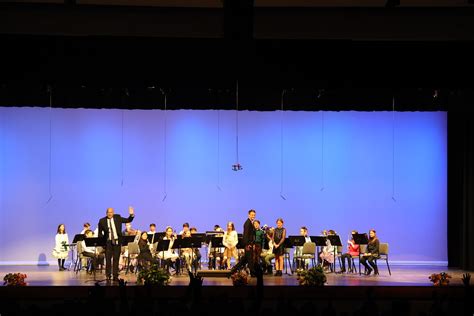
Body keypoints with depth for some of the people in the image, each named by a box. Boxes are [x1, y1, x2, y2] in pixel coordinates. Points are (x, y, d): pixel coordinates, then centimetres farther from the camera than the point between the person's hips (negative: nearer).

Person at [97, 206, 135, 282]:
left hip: (117, 241, 1)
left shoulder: (117, 218, 6)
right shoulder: (102, 221, 1)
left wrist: (131, 215, -10)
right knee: (108, 259, -1)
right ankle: (108, 276, 9)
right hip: (108, 242, -1)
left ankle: (115, 276, 7)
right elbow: (100, 233, 8)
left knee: (116, 259, 3)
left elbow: (128, 220, 6)